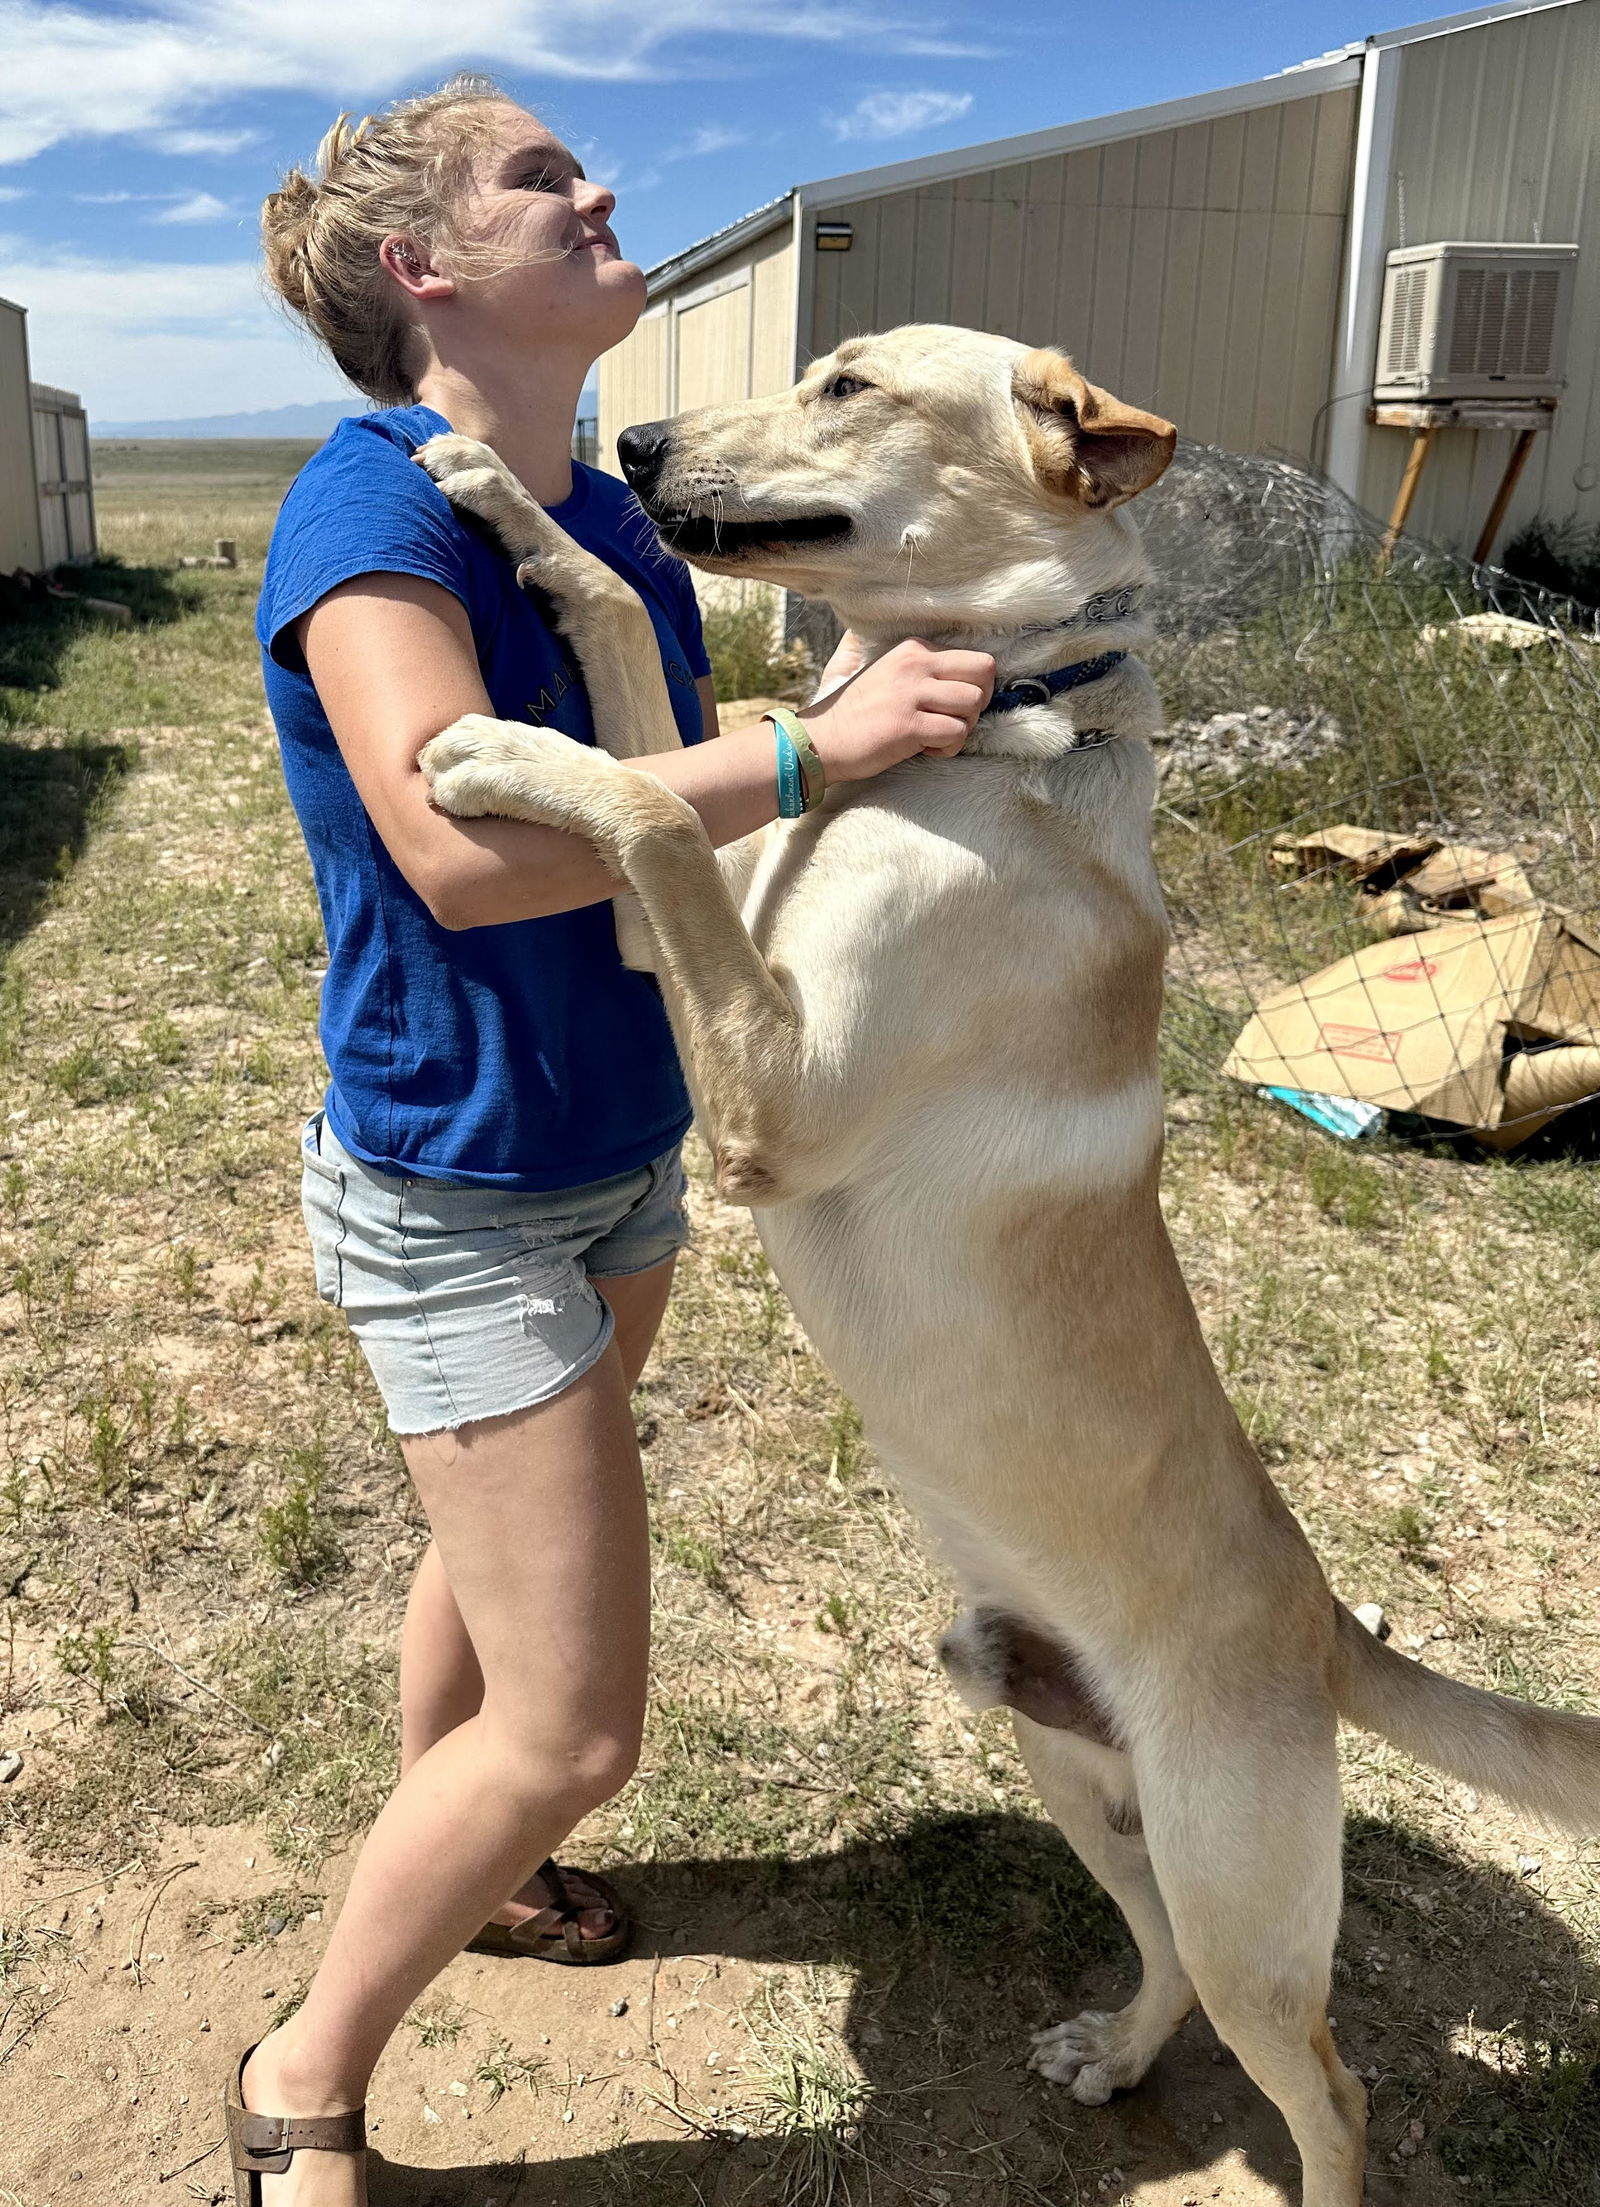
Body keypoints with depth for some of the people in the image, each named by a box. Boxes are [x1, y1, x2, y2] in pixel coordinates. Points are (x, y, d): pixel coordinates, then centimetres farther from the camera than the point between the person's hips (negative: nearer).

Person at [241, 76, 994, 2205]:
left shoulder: (610, 519, 3)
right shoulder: (370, 508, -21)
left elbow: (695, 758, 13)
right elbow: (462, 846, -35)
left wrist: (926, 710, 0)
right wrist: (821, 750, -35)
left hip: (624, 1149, 8)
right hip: (457, 1193, -8)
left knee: (503, 1550, 27)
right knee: (570, 1730, -3)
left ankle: (442, 1858, 55)